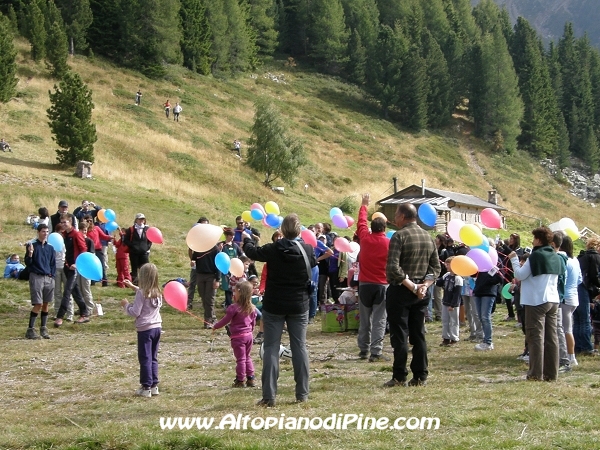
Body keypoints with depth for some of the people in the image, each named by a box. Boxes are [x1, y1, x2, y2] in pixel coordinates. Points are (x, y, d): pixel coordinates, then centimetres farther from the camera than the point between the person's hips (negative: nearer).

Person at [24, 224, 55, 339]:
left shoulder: (50, 248, 12)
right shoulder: (32, 246, -2)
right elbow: (28, 263, -6)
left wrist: (52, 275, 5)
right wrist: (30, 254, -23)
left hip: (48, 278, 5)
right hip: (36, 277, -5)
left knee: (45, 304, 7)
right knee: (38, 304, -10)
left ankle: (43, 329, 15)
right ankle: (30, 330, -6)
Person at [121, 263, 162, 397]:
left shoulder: (141, 292, -16)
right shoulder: (157, 292, 7)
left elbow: (135, 312, -16)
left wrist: (126, 305, 2)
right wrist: (133, 287, 33)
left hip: (145, 329, -7)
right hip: (157, 327, 7)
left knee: (145, 359, -1)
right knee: (153, 358, 14)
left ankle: (146, 387, 0)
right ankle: (154, 385, 16)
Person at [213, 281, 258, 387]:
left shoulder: (234, 308, -17)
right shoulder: (252, 308, 3)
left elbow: (225, 320, -10)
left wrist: (215, 326, 5)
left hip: (238, 336, -6)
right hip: (248, 335, 6)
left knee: (240, 359, 0)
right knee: (247, 357, 18)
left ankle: (240, 380, 6)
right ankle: (250, 379, 18)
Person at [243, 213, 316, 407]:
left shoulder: (272, 250, -13)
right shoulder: (307, 250, -7)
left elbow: (252, 252, 8)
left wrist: (247, 240, 30)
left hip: (274, 306, -2)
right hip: (299, 305, 2)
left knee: (271, 348, 2)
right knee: (299, 346, 10)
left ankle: (269, 396, -2)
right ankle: (302, 393, 13)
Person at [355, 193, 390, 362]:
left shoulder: (365, 238, -1)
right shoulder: (389, 243, -8)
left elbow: (361, 223, 17)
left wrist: (364, 205, 30)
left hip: (365, 284, 3)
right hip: (382, 285, -3)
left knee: (364, 319, 13)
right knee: (379, 320, -3)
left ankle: (363, 350, 18)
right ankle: (376, 352, -8)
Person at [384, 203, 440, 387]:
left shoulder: (399, 236, -12)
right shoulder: (428, 237, 10)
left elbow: (393, 268, -21)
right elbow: (436, 267, 10)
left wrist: (412, 286, -16)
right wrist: (425, 285, -2)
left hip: (400, 290, -6)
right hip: (421, 292, 6)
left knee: (399, 335, -2)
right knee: (418, 334, 9)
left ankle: (399, 377, -1)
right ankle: (420, 376, 10)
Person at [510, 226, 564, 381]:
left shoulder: (535, 256, -11)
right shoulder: (556, 257, 11)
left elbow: (519, 275, -11)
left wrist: (514, 259, 2)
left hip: (536, 301, -7)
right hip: (553, 300, 7)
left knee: (536, 337, -3)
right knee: (551, 338, 7)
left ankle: (536, 373, -4)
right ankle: (551, 373, 8)